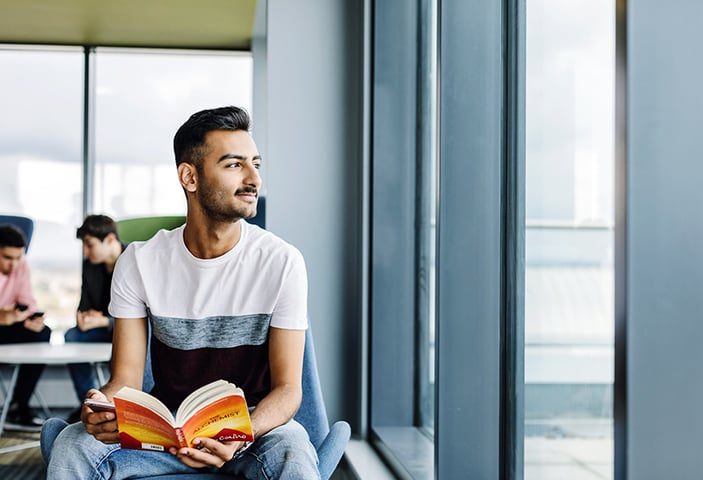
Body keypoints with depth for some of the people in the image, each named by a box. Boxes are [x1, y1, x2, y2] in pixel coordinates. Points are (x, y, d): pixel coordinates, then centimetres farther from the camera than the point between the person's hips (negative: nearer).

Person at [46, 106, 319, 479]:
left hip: (256, 421, -2)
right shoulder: (139, 262, -5)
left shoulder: (281, 262, -10)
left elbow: (287, 387, -12)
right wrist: (102, 408, -31)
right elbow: (126, 378, -6)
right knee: (71, 446, -25)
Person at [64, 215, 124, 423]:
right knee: (72, 336, -19)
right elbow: (85, 305, 7)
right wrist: (85, 316, -19)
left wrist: (103, 321, -34)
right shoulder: (90, 266, 1)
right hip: (104, 327, 7)